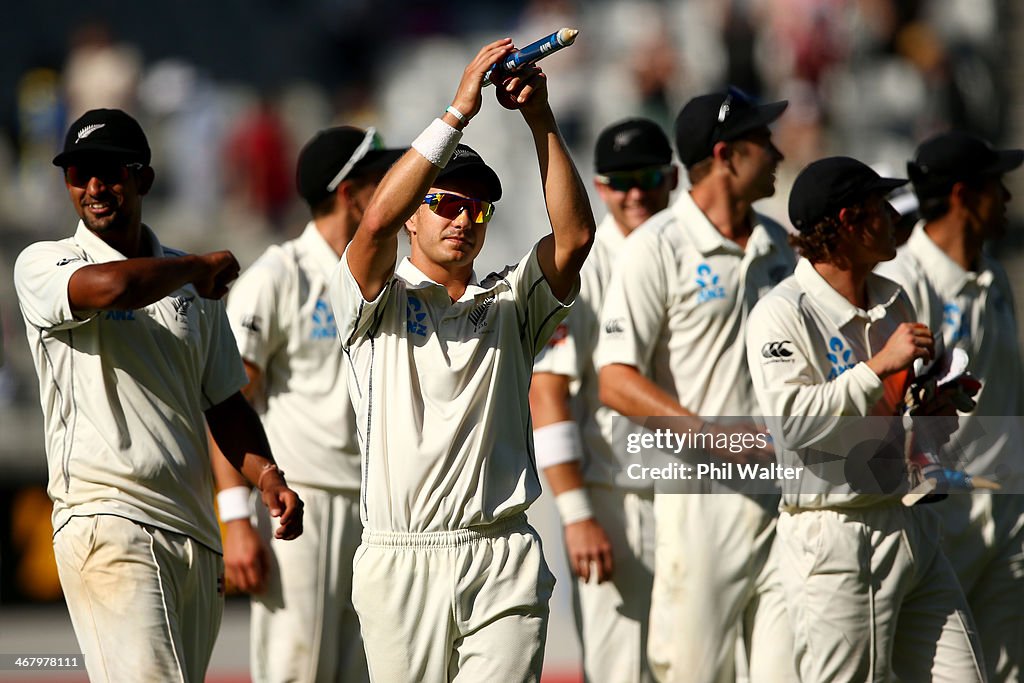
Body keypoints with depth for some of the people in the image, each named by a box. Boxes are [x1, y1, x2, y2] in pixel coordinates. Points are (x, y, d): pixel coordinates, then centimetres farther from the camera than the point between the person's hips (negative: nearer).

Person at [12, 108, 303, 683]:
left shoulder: (189, 282, 18)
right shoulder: (43, 266, 2)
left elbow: (224, 402, 20)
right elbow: (111, 287, -21)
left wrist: (266, 474, 1)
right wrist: (204, 265, -3)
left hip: (194, 529, 6)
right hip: (106, 522, -6)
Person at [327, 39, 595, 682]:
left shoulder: (511, 302, 17)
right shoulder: (380, 300, 8)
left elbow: (574, 236, 0)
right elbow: (378, 221, -12)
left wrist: (542, 121, -8)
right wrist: (459, 111, -14)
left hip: (505, 563, 1)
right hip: (402, 559, -1)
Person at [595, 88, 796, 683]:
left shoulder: (777, 246, 14)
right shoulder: (659, 248, -7)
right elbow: (617, 381, -12)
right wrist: (716, 437, -20)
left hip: (786, 492, 6)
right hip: (704, 496, -6)